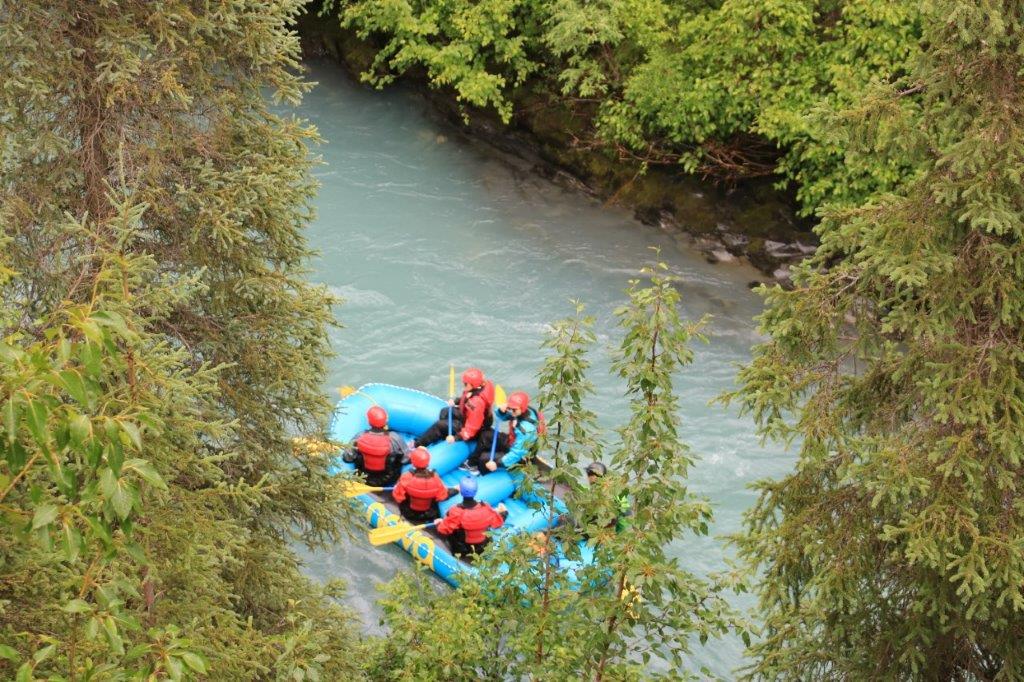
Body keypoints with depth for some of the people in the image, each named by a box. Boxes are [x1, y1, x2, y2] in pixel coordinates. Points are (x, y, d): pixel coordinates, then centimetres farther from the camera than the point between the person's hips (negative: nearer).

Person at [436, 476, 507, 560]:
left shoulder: (456, 512, -33)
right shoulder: (485, 509, -25)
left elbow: (443, 529, -22)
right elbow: (497, 523, -7)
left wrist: (439, 524, 2)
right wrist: (503, 513, 14)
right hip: (482, 547, 2)